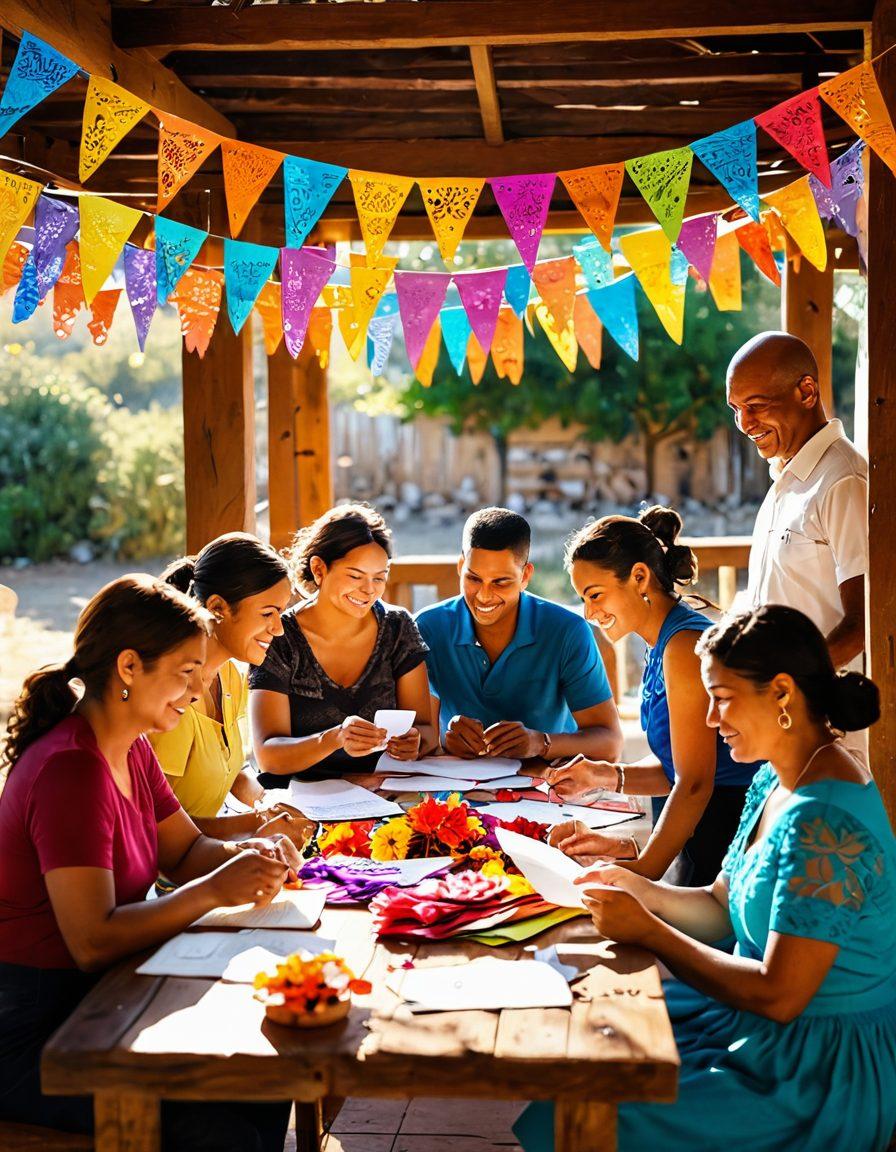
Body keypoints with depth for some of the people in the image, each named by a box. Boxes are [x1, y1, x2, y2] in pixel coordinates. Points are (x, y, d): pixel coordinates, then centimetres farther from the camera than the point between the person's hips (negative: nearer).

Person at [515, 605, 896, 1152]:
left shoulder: (824, 821, -26)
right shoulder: (776, 781, 5)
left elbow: (779, 996, -26)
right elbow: (720, 909, 12)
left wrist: (648, 931, -20)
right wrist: (638, 889, -6)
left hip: (822, 1071, -9)